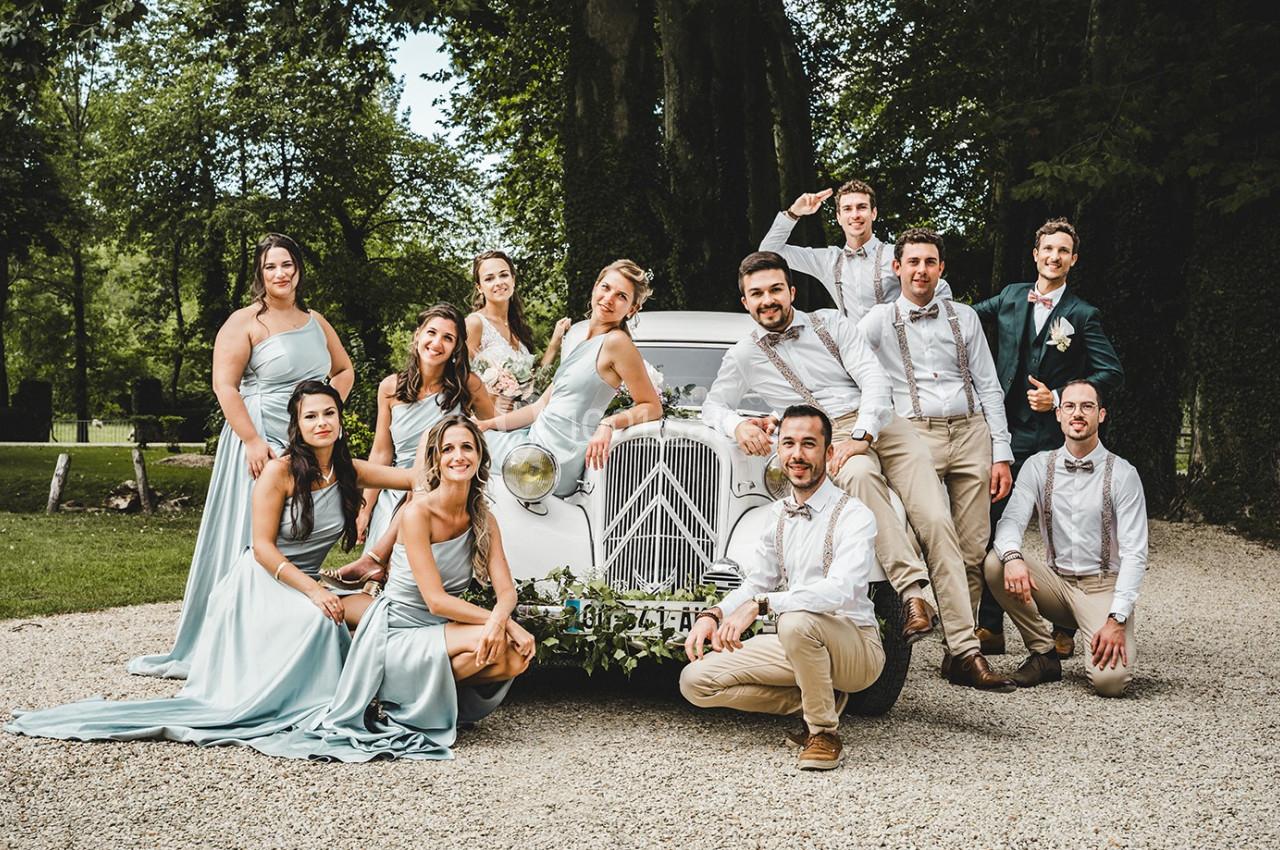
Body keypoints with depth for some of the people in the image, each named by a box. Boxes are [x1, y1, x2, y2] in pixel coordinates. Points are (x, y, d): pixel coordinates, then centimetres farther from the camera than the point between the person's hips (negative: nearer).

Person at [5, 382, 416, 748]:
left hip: (304, 586, 6)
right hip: (261, 581, -6)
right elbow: (262, 547, -15)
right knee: (315, 619, -34)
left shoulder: (348, 472, 4)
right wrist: (314, 591, -23)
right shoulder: (280, 470, -12)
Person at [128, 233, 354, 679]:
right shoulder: (245, 323, -6)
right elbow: (224, 385, -13)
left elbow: (344, 369, 25)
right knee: (254, 539, -4)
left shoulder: (315, 322, 13)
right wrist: (252, 440, -21)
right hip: (261, 442, -6)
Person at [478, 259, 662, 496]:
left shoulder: (617, 342, -12)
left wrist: (609, 423, -26)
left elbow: (653, 407, -12)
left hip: (552, 462, -8)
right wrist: (488, 424, 11)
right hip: (538, 440, 8)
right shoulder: (583, 342, 15)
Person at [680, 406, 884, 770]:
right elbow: (755, 583, 14)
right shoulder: (778, 514, 9)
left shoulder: (854, 516, -15)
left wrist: (760, 604, -36)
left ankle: (824, 732, -15)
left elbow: (840, 591, -31)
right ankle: (823, 698, 3)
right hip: (799, 646, 7)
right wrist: (714, 615, -7)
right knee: (695, 681, -5)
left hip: (857, 648, -7)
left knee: (797, 622, -40)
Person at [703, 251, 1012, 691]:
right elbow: (713, 406, 19)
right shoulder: (743, 355, 13)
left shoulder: (831, 323, 11)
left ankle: (965, 654, -19)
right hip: (827, 438, -2)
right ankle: (913, 593, -49)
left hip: (880, 424, 2)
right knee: (859, 475, -40)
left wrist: (859, 436, -16)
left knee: (937, 522, -16)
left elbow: (874, 379, 1)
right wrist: (737, 424, -6)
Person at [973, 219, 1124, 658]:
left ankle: (1063, 630, 13)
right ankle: (990, 627, 5)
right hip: (1006, 432, 3)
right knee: (991, 527, -1)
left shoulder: (1082, 315, 1)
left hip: (1055, 436, -3)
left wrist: (1058, 398, -13)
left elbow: (1112, 373, -4)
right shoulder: (1010, 297, 11)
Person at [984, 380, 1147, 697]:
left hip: (1103, 587, -4)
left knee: (1109, 679, -28)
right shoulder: (1039, 466, 2)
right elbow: (1011, 520, -9)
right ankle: (1043, 654, -7)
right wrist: (1013, 557, -34)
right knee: (995, 562, -24)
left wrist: (1117, 620, -23)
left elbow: (1134, 554, -12)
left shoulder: (1122, 474, -7)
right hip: (1056, 582, 4)